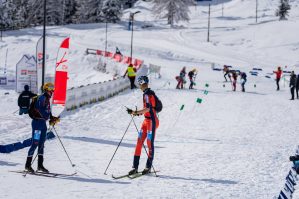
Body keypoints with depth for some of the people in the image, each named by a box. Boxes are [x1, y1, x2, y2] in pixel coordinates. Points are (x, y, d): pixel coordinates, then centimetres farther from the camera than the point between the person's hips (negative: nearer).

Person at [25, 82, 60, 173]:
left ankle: (40, 165, 15)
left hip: (43, 123, 10)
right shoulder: (42, 98, -14)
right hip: (37, 122, -10)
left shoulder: (47, 99, 16)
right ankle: (28, 165, -2)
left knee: (41, 144, 11)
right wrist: (51, 118, -27)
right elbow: (41, 110, -25)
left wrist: (53, 119, 4)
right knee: (35, 143, -8)